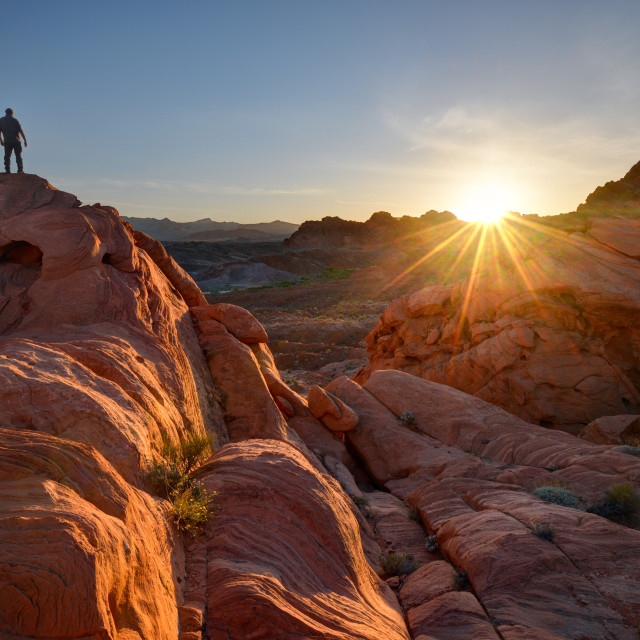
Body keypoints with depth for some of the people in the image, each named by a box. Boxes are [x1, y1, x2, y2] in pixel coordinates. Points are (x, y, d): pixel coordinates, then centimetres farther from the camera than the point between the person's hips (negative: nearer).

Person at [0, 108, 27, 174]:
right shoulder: (14, 120, -4)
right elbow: (21, 131, -9)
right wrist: (25, 141, -5)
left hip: (7, 141, 2)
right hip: (16, 141, -2)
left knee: (7, 156, 1)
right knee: (18, 155, 3)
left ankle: (7, 170, -8)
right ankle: (20, 169, -5)